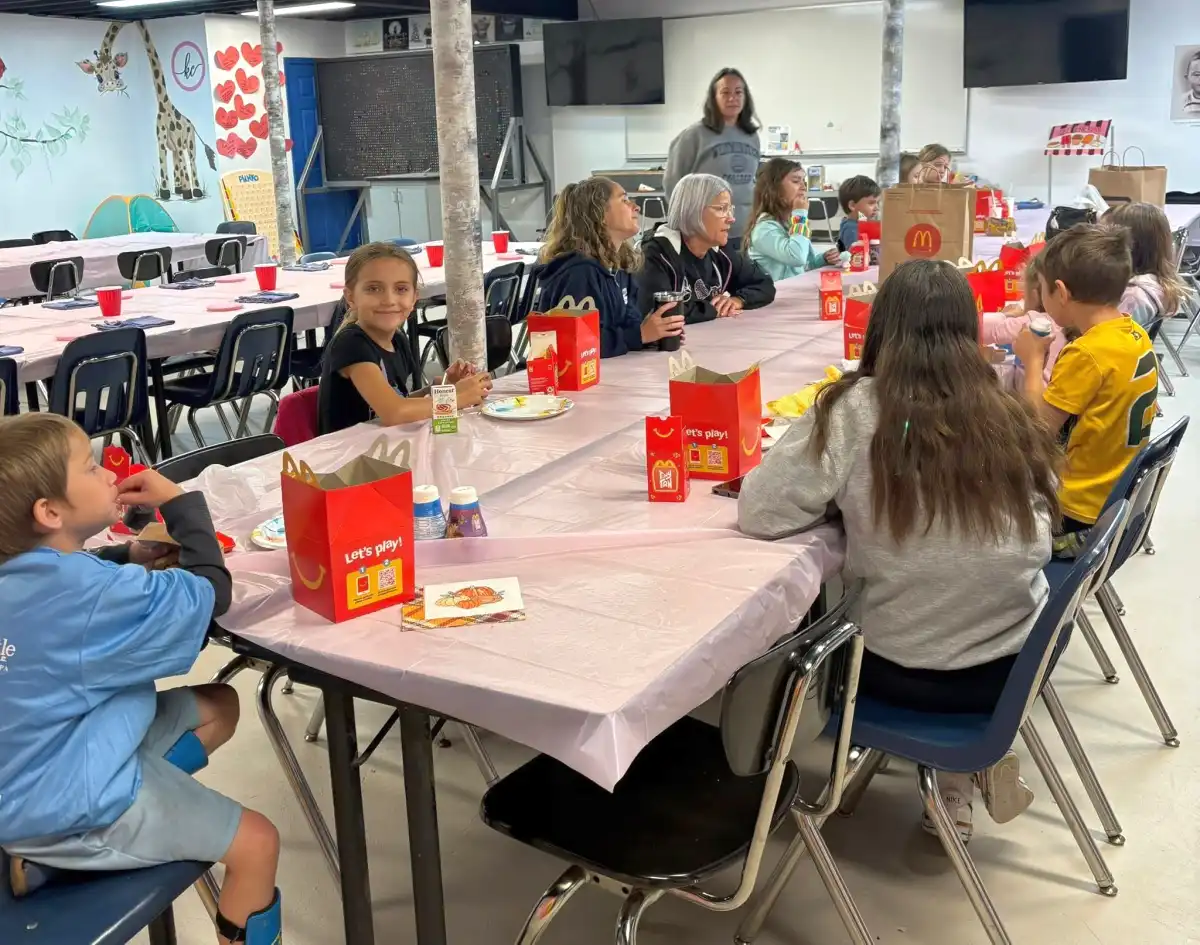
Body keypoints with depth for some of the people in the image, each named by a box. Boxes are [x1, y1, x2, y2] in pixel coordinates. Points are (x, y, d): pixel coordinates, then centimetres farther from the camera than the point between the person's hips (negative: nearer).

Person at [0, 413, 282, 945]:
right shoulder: (91, 592, -27)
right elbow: (210, 592, -22)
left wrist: (130, 556, 4)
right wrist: (179, 502, -11)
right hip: (63, 804, -9)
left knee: (218, 707, 17)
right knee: (256, 843, -6)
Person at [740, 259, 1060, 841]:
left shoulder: (857, 408, -17)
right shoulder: (1009, 416, -5)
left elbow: (758, 511, -16)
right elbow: (1035, 540, 7)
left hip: (903, 671, -4)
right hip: (1016, 663, 4)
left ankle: (954, 785, 27)